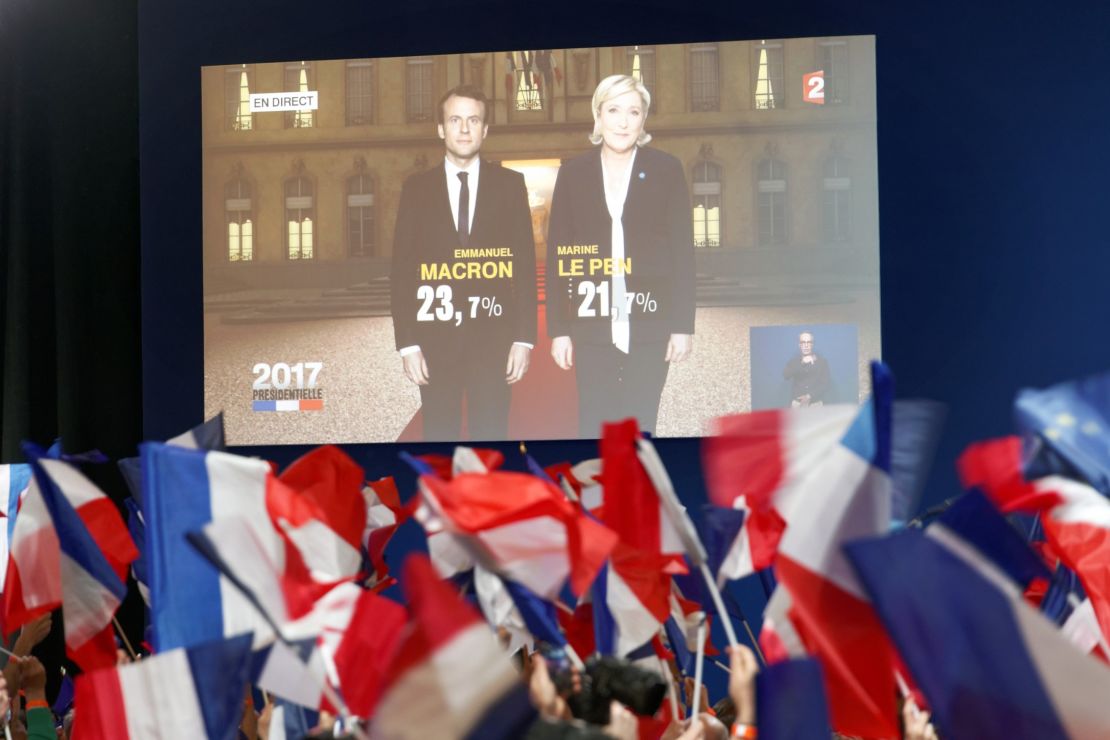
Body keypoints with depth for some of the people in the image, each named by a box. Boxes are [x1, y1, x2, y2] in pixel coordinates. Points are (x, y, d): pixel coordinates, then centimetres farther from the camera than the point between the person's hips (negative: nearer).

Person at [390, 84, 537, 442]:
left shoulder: (509, 184, 5)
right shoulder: (417, 188, 5)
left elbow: (525, 265, 3)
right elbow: (402, 270, 3)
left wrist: (524, 338, -4)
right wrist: (407, 343, -5)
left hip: (493, 337, 0)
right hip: (435, 339, 1)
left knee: (491, 435, 3)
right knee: (439, 436, 6)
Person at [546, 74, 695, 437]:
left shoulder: (667, 170, 3)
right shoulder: (573, 173, 6)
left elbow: (683, 252, 2)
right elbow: (558, 255, 5)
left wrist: (683, 325, -2)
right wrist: (558, 329, 1)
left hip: (649, 325, -1)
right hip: (592, 326, 1)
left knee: (640, 428, 3)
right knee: (594, 429, 1)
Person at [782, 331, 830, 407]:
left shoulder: (821, 361, 4)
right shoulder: (794, 361, 6)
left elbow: (825, 385, -1)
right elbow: (786, 375, -14)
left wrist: (809, 396, -14)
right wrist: (802, 363, -25)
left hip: (816, 404, 0)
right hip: (797, 404, 0)